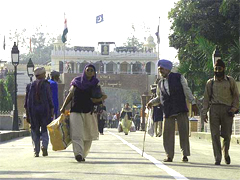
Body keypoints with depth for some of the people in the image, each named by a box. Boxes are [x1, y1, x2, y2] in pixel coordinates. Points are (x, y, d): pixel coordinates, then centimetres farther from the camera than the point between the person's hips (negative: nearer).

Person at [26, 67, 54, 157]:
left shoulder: (30, 86, 5)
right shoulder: (46, 85, -4)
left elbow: (27, 100, 5)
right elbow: (49, 99, -6)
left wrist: (27, 114, 9)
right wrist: (52, 111, 0)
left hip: (33, 111, 2)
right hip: (44, 111, -2)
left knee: (35, 131, 7)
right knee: (44, 130, 7)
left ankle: (36, 151, 1)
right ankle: (44, 146, -15)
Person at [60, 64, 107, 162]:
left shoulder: (95, 84, 9)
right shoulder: (76, 82, 8)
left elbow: (104, 95, 9)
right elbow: (70, 95, 14)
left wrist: (99, 99, -12)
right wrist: (63, 107, 12)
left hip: (89, 112, 2)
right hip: (76, 111, -1)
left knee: (88, 136, 5)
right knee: (77, 134, -16)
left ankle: (83, 155, 17)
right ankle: (78, 154, -26)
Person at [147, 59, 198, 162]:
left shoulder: (179, 77, 4)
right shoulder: (160, 83, 14)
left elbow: (187, 91, 5)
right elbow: (159, 98, 22)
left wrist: (193, 103, 0)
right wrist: (151, 102, 3)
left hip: (181, 110, -3)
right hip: (167, 112, 3)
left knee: (183, 133, -2)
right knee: (167, 134, -2)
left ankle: (185, 155, 6)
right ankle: (169, 156, 4)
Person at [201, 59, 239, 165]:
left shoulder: (230, 81, 10)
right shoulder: (210, 83, 12)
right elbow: (206, 98, 11)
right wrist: (204, 113, 3)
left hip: (227, 110, -1)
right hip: (214, 109, 1)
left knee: (227, 134, 0)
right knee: (215, 134, -7)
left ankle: (226, 153, 27)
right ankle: (217, 158, -5)